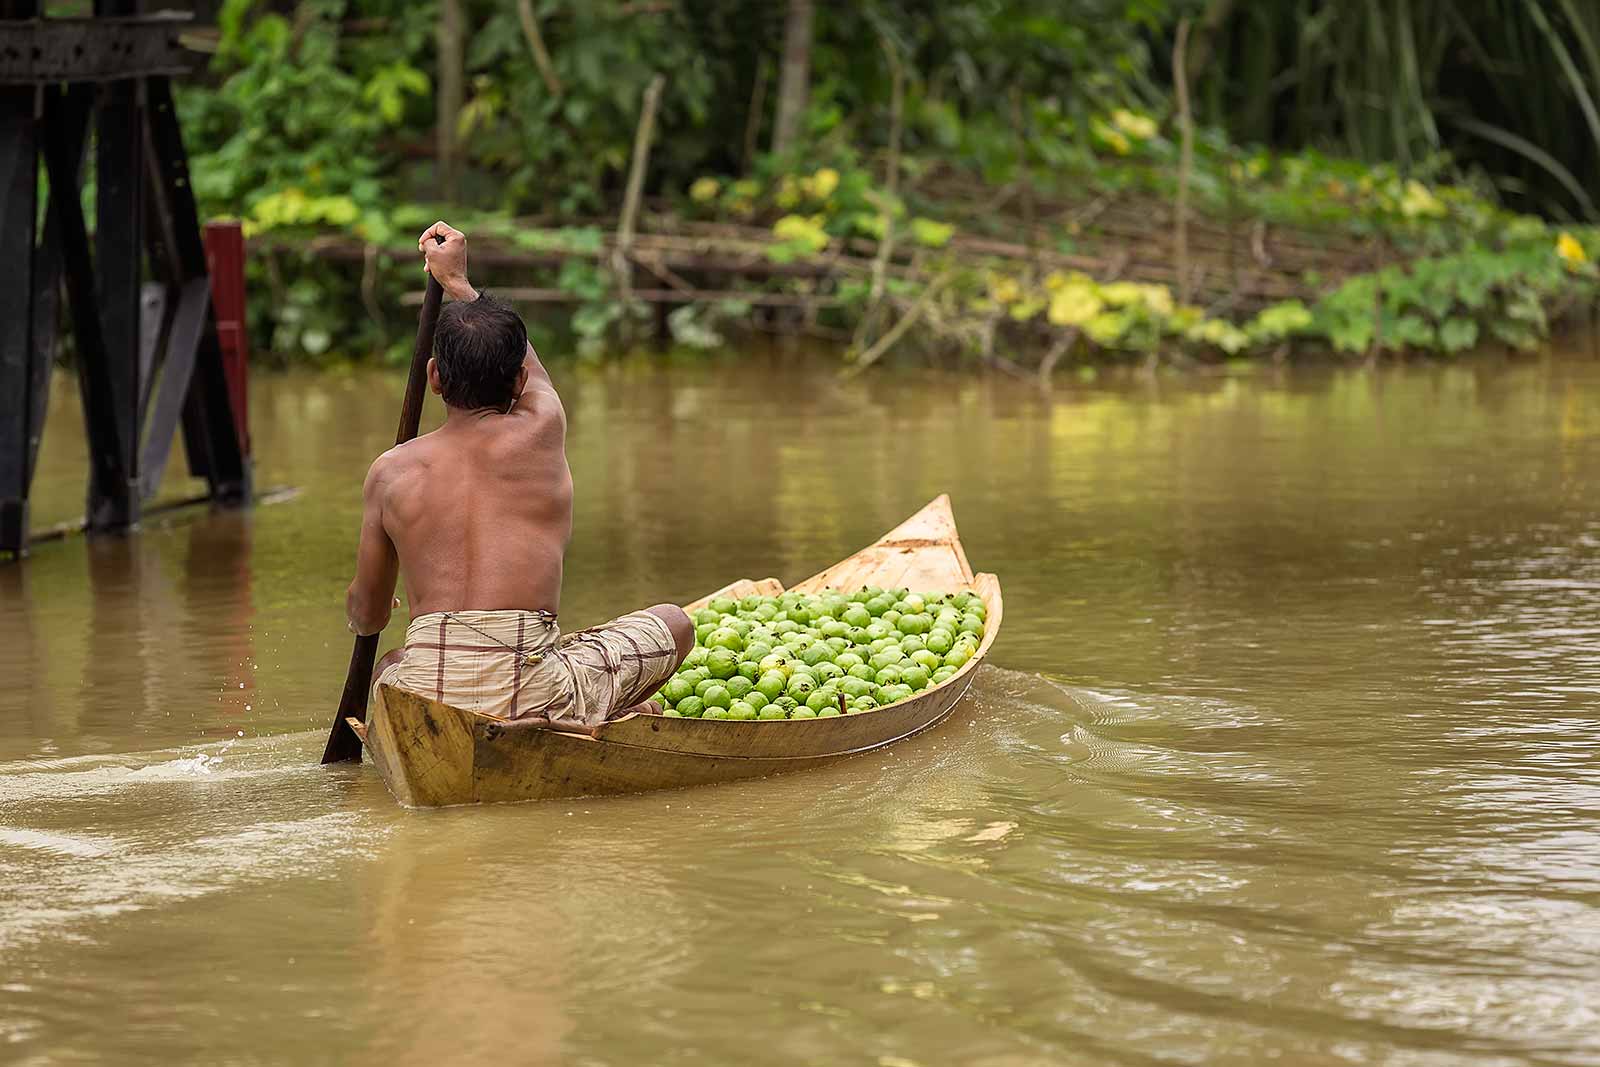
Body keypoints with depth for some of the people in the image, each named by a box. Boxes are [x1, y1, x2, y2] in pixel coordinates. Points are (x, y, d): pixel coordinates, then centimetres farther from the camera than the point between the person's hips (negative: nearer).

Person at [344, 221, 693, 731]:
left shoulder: (390, 472, 8)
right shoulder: (540, 434, 4)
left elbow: (367, 617, 18)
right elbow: (530, 369, 30)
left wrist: (360, 602, 43)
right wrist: (458, 282, 43)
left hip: (425, 698, 2)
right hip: (531, 689, -2)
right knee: (674, 624, 19)